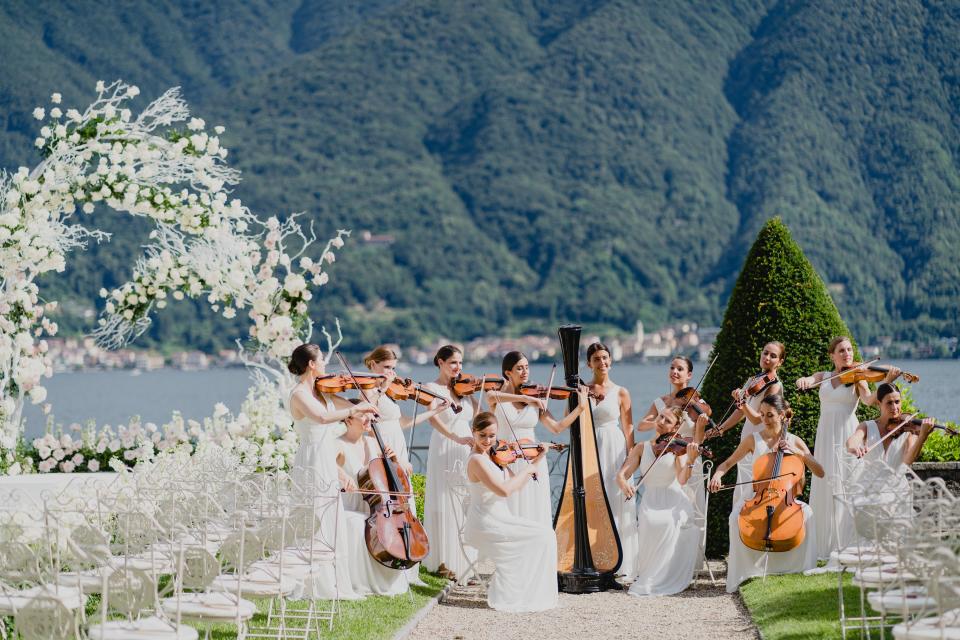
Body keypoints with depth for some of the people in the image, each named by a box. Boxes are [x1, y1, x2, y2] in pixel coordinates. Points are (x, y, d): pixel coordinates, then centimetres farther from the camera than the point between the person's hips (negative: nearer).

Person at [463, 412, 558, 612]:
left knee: (543, 533, 12)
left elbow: (517, 484, 14)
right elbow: (504, 490, -29)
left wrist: (536, 460, 9)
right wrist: (525, 470, -15)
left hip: (492, 522, 9)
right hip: (485, 526, -9)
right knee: (542, 536, -8)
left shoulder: (492, 457, 10)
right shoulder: (477, 460, -19)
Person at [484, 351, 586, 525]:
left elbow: (557, 427, 2)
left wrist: (580, 408, -9)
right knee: (510, 513, -4)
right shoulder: (498, 397, -2)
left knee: (535, 514, 1)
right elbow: (491, 396, -27)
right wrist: (524, 398, -35)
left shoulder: (536, 400, 7)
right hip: (506, 462, -3)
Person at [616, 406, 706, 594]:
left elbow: (682, 480, -12)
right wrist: (625, 485, -19)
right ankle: (646, 570, -14)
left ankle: (656, 579, -23)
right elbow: (621, 475, 5)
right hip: (651, 502, 1)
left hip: (675, 502, -1)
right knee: (651, 522, -34)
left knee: (668, 522, -35)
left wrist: (690, 460, -31)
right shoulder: (642, 448, 12)